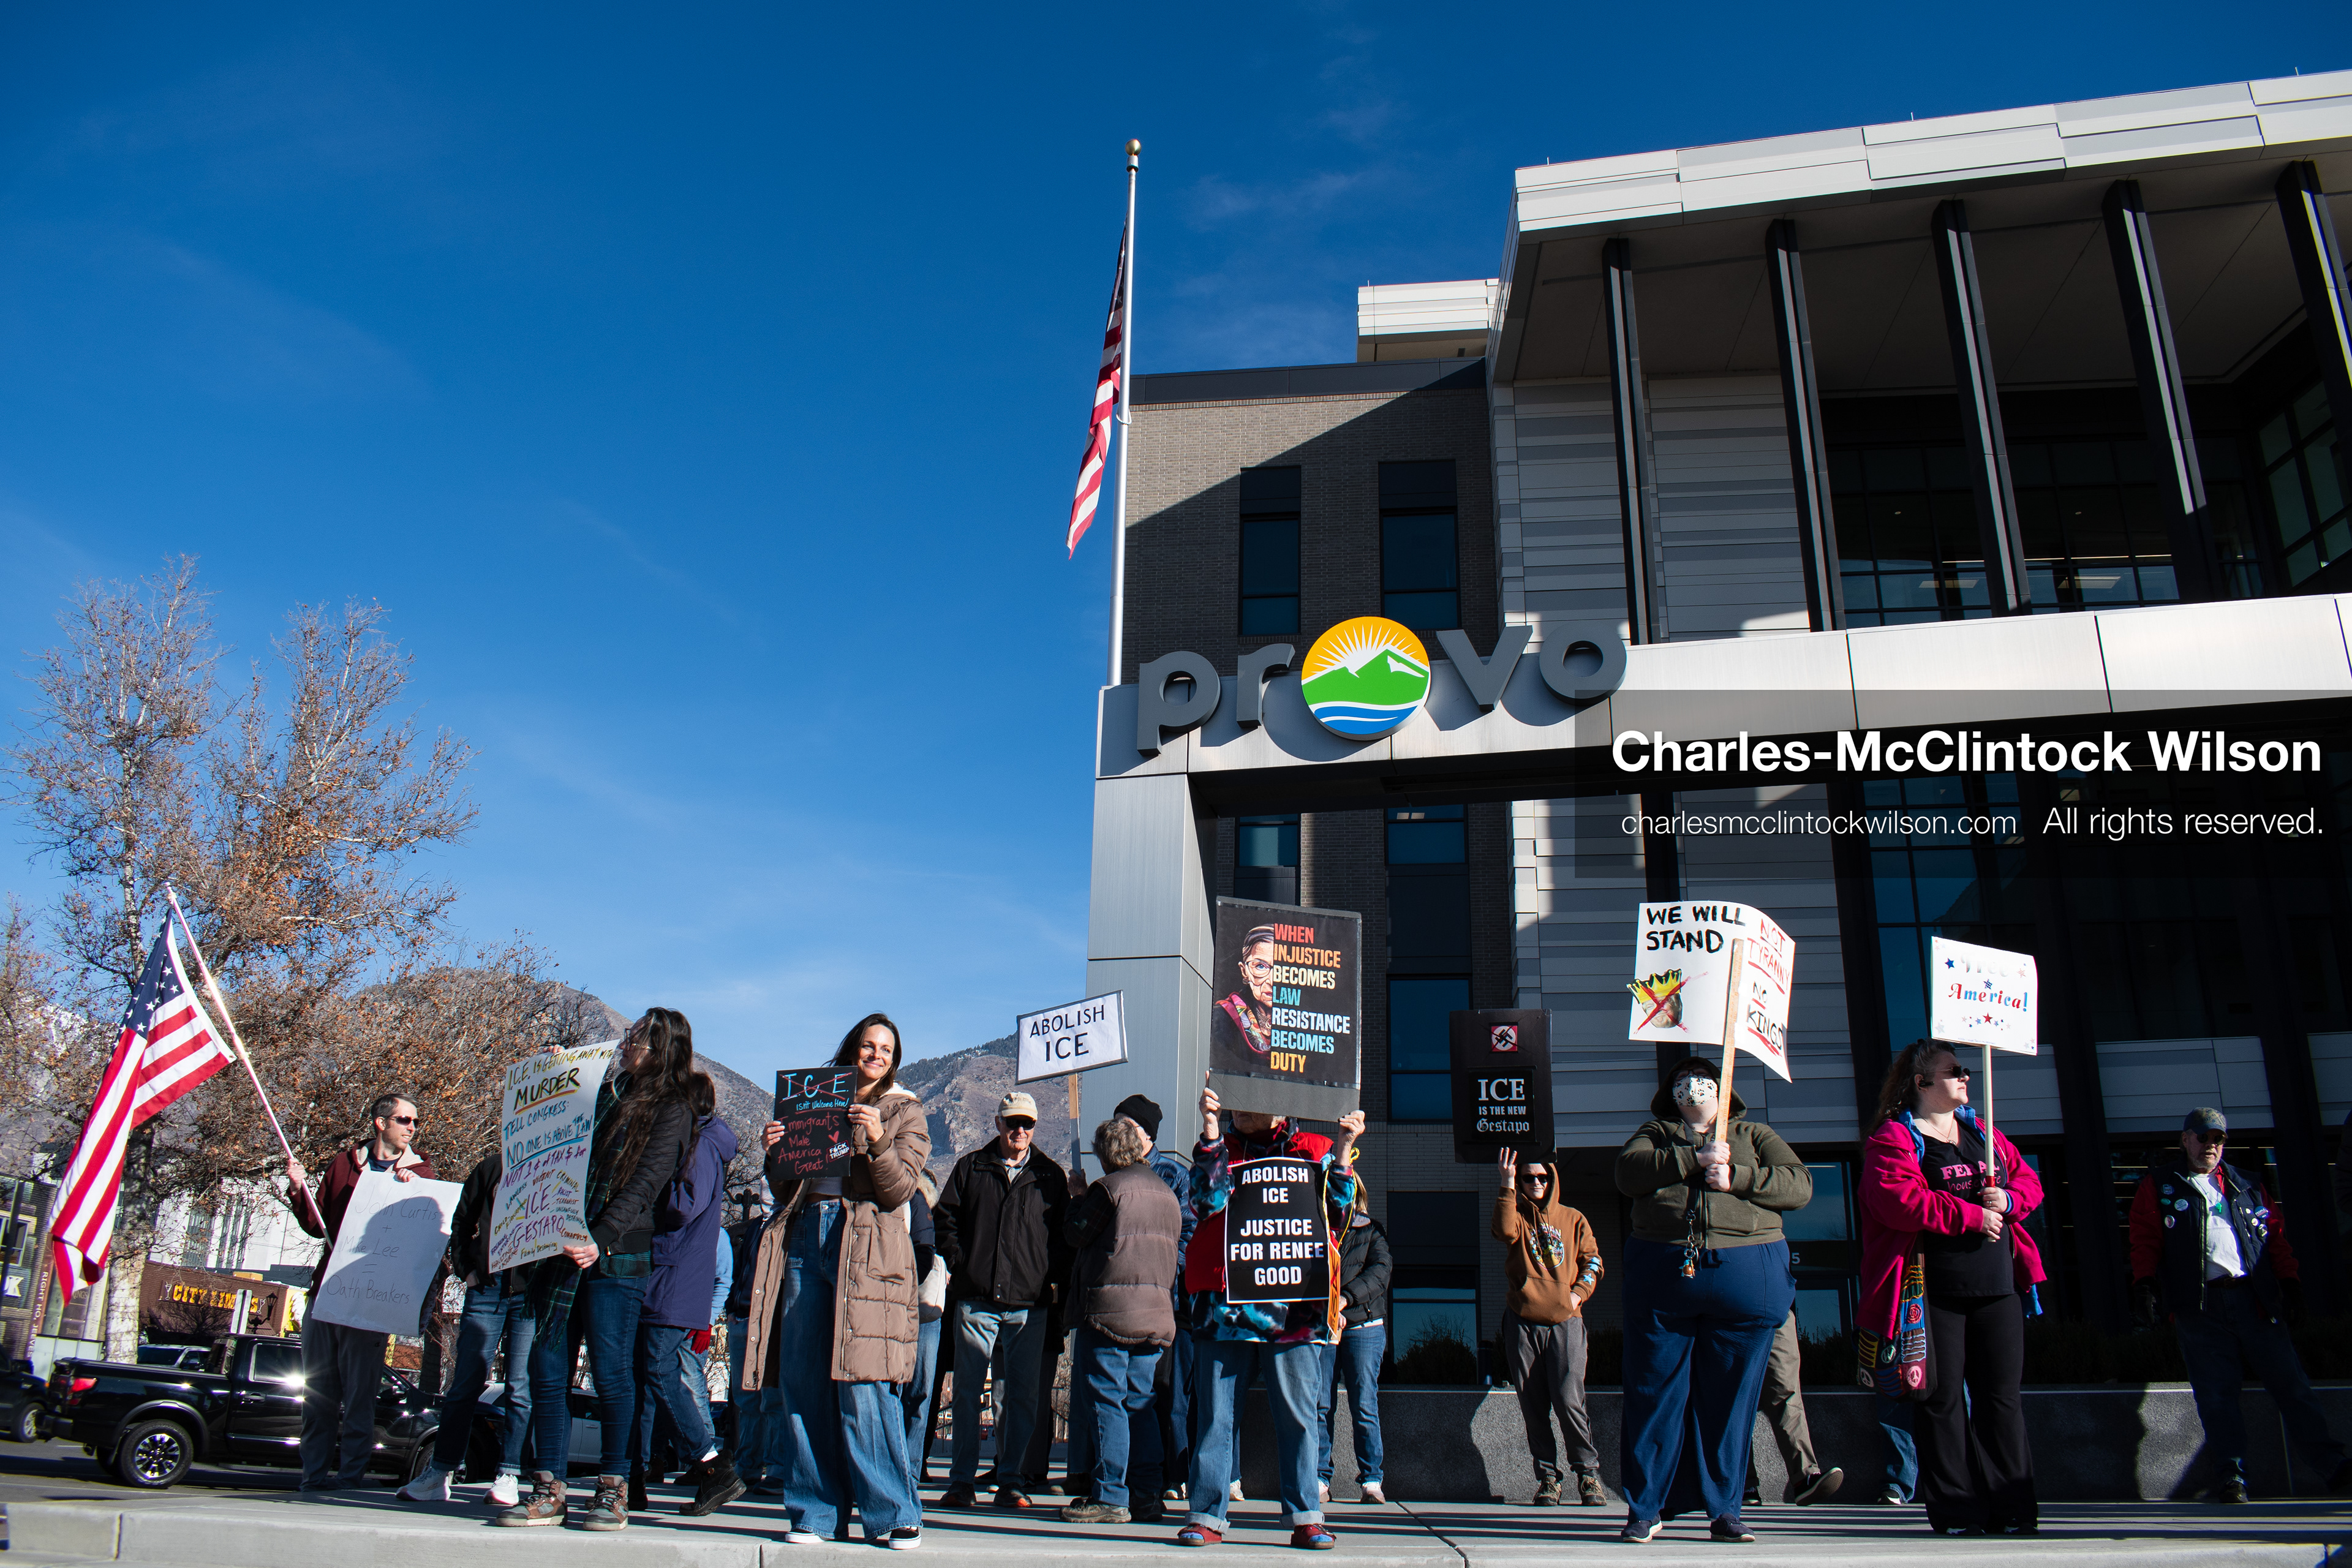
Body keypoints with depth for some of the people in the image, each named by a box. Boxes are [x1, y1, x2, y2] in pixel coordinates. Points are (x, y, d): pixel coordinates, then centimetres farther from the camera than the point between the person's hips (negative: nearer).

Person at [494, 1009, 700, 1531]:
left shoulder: (671, 1110, -1)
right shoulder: (603, 1092, 18)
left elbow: (644, 1184, -12)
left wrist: (599, 1239, -23)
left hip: (616, 1257, -6)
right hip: (559, 1248, 6)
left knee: (610, 1370, -4)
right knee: (548, 1367, 4)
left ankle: (613, 1491, 7)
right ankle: (548, 1492, 10)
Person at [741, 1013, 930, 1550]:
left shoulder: (904, 1111, 12)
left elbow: (899, 1190, -1)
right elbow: (783, 1191, 21)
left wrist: (877, 1140, -17)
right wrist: (775, 1152, 2)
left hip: (865, 1247, -4)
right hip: (805, 1237, 4)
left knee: (862, 1385, -11)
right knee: (803, 1381, 0)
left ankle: (892, 1515, -4)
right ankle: (817, 1513, 9)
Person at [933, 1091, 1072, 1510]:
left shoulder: (1051, 1176, 11)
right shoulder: (971, 1168, 10)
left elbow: (1064, 1234, 13)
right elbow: (945, 1218, 10)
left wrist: (1051, 1276, 0)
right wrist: (959, 1264, -1)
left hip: (1028, 1304, 0)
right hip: (976, 1299, 0)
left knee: (1020, 1394, 3)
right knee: (967, 1390, 1)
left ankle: (1010, 1480, 11)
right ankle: (962, 1480, 9)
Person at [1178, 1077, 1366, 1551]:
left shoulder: (1313, 1150, 12)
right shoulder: (1221, 1149, 14)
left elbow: (1335, 1212, 1)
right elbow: (1208, 1201, -5)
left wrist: (1341, 1152, -8)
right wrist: (1210, 1131, -9)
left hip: (1296, 1306, -1)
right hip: (1227, 1306, 1)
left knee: (1298, 1414, 1)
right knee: (1216, 1414, 1)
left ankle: (1305, 1518, 8)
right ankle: (1206, 1516, 7)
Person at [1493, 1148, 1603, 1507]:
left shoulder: (1573, 1219, 14)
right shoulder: (1518, 1216, 10)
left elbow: (1592, 1262, 15)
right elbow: (1505, 1231, -14)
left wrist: (1579, 1293, -1)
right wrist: (1507, 1184, -15)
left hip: (1565, 1320, -1)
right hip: (1522, 1321, 1)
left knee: (1569, 1399, -12)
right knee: (1533, 1404, 1)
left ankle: (1588, 1471, 3)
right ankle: (1547, 1475, 11)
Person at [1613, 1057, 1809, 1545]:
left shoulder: (1753, 1135, 18)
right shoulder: (1655, 1134, 18)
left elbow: (1799, 1184, 3)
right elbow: (1628, 1173, -4)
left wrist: (1735, 1177, -10)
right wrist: (1695, 1159, -11)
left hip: (1746, 1279, 1)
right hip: (1662, 1275, 0)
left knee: (1731, 1395, 3)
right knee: (1654, 1392, 0)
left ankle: (1723, 1510, 14)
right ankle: (1644, 1509, 9)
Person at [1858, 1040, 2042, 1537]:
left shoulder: (1984, 1133, 19)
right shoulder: (1892, 1139, -3)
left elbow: (2029, 1182, 18)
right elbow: (1898, 1201, -18)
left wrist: (2008, 1200, -5)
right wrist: (1971, 1215, -15)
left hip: (1997, 1288, 6)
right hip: (1935, 1290, -5)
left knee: (2001, 1396, 5)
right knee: (1942, 1398, -1)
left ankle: (2012, 1510, 11)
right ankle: (1955, 1510, 7)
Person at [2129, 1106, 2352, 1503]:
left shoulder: (2246, 1187, 21)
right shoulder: (2158, 1187, 12)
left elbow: (2276, 1234, 19)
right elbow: (2145, 1240, 5)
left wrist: (2289, 1280, 6)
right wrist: (2144, 1284, -8)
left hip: (2254, 1298, 2)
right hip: (2199, 1305, -2)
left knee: (2289, 1382, 0)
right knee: (2216, 1392, -4)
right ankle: (2232, 1474, 1)